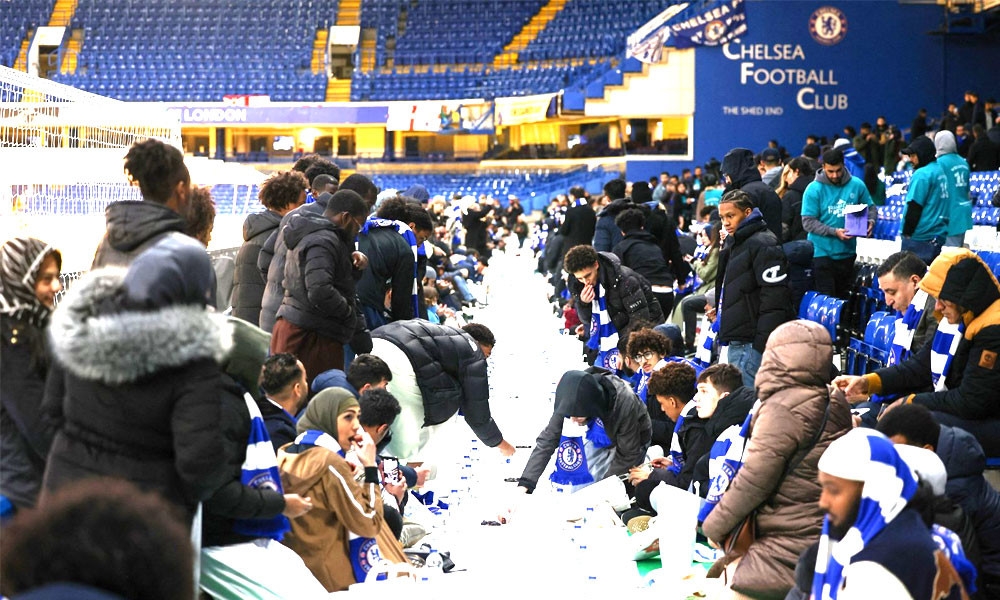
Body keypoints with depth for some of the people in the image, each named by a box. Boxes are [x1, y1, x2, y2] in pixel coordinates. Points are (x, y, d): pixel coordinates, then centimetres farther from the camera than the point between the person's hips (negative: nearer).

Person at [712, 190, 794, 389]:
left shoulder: (763, 245, -13)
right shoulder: (734, 243, 19)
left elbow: (774, 299, -20)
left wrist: (762, 343, -22)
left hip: (751, 344, -10)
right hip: (737, 341, 10)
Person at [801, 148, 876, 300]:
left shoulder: (857, 185, -1)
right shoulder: (814, 189, -10)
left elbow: (870, 207, 12)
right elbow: (808, 223, -12)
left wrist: (870, 222, -10)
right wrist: (834, 232, -22)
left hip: (848, 251, 3)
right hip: (822, 252, -3)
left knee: (844, 297, 15)